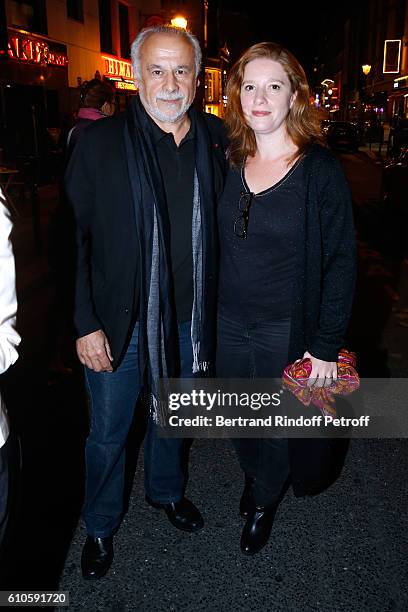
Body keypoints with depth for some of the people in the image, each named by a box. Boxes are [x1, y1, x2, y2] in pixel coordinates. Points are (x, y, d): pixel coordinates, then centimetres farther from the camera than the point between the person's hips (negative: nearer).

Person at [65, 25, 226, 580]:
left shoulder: (217, 140, -1)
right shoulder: (99, 143, -11)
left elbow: (223, 227, 6)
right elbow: (73, 239, -10)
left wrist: (213, 309, 5)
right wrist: (86, 324, -13)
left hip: (188, 319, 3)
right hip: (118, 322, -3)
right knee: (108, 432, 14)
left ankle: (166, 491, 53)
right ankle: (101, 526, 41)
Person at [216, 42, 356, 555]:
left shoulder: (320, 170, -13)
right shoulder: (230, 164, 1)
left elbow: (340, 262, -12)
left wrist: (326, 345, -14)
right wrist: (209, 317, 7)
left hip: (288, 331, -4)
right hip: (229, 325, 4)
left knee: (281, 424, 14)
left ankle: (263, 501, 43)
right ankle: (256, 479, 50)